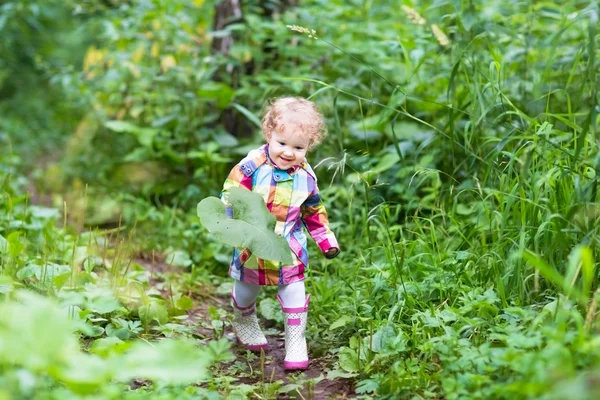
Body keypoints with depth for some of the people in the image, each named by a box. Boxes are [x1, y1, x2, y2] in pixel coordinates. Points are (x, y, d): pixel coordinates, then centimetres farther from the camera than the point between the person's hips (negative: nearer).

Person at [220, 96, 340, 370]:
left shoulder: (305, 176, -4)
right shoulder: (252, 166, -18)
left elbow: (314, 212, 9)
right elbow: (230, 195, -17)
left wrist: (327, 241, 9)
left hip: (289, 248, 2)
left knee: (294, 291, -1)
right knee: (247, 288, 19)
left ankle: (296, 344, 14)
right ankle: (244, 324, 50)